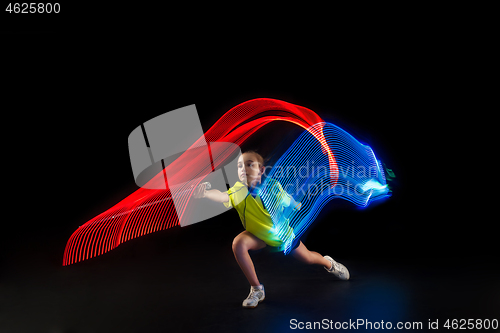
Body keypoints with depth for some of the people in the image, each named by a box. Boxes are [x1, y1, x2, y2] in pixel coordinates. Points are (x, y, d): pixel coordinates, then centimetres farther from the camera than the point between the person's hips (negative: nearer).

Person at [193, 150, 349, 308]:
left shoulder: (273, 186, -29)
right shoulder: (238, 191, -33)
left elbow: (289, 200, -6)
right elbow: (223, 196, -57)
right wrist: (205, 193, -74)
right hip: (258, 235, 0)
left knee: (308, 258, 16)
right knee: (238, 243, -31)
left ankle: (328, 262, 57)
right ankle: (257, 290, -10)